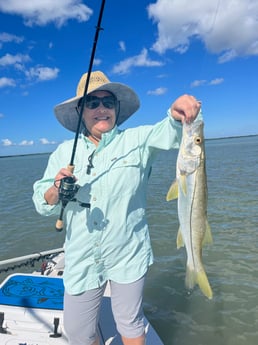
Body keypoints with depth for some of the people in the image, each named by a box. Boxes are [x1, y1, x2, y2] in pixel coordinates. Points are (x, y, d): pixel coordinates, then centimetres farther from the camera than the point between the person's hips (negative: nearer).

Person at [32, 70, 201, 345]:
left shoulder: (137, 141, -4)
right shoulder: (63, 152, 2)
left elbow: (168, 132, -21)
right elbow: (42, 205, 2)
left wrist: (178, 113, -43)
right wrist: (57, 189, -20)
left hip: (127, 257, -1)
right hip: (82, 261, 2)